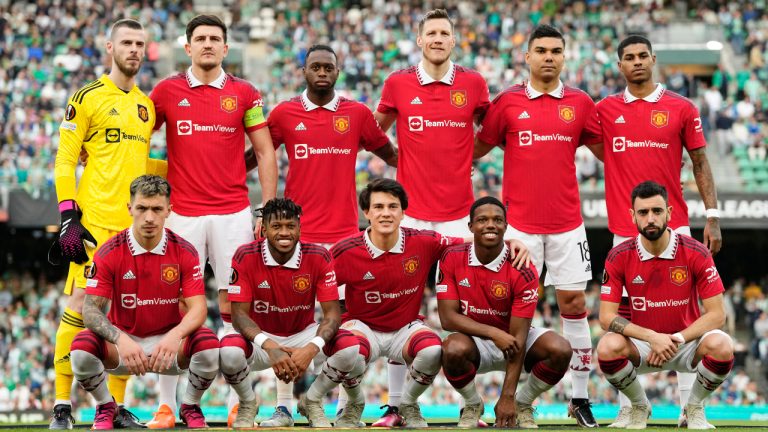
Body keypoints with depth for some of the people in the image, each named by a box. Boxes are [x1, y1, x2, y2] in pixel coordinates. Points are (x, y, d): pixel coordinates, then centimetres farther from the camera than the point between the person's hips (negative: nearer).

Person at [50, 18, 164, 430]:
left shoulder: (146, 105, 17)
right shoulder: (87, 98, -1)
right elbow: (64, 161, -4)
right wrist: (68, 217, -12)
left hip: (133, 223, 6)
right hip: (94, 222, -6)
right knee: (80, 306, -8)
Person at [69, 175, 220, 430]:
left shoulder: (184, 252, -8)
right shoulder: (109, 253, -10)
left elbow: (198, 307, -14)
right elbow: (91, 308, -15)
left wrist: (175, 336, -38)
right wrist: (120, 339, -36)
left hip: (168, 340, 0)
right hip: (122, 340, 0)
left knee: (209, 345, -30)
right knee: (82, 347, -32)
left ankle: (190, 406, 3)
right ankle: (105, 407, 2)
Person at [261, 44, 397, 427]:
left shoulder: (357, 114, 7)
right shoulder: (284, 114, 5)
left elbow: (391, 155, 17)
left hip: (344, 231, 0)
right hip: (298, 232, 0)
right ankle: (284, 408, 4)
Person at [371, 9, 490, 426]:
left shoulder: (473, 84, 3)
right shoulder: (398, 83, 2)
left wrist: (461, 158, 8)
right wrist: (402, 159, 8)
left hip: (457, 214, 0)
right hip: (411, 211, 0)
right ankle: (395, 406, 6)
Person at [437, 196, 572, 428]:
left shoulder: (522, 271, -18)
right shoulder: (452, 259, -12)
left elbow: (517, 336, -20)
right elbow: (448, 317, -14)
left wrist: (507, 397, -26)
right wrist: (494, 333, -29)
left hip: (510, 339, 0)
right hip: (474, 339, 0)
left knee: (560, 350, -28)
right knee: (454, 349, -36)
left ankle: (522, 404, 1)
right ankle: (472, 405, -2)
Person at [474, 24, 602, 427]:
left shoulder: (580, 103, 5)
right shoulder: (507, 102, 1)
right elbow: (478, 148, 9)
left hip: (567, 222, 1)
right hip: (519, 221, -1)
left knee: (574, 303, 2)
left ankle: (580, 398, 10)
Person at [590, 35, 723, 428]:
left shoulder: (681, 108, 3)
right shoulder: (605, 110, 7)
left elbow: (700, 163, 6)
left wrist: (712, 216, -1)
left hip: (674, 228, -1)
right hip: (625, 230, 2)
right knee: (623, 317, 2)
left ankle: (689, 406, 2)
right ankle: (627, 408, 8)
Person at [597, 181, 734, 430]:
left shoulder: (696, 253, -11)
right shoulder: (619, 257, -9)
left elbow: (716, 314, -12)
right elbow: (607, 317, -12)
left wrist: (676, 339, -24)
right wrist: (652, 337, -26)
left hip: (687, 341, 0)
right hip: (643, 344, 0)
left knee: (721, 346, -33)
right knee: (608, 348, -32)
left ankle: (695, 407, 0)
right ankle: (639, 407, 1)